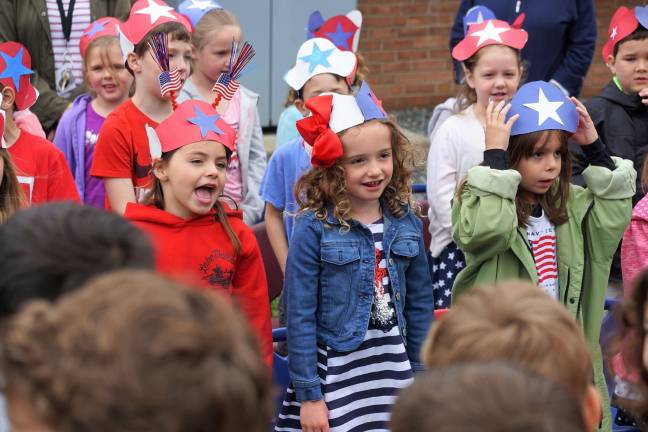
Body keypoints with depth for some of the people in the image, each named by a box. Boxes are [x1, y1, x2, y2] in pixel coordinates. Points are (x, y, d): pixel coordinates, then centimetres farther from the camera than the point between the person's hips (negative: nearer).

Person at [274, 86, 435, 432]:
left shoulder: (405, 223, 4)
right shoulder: (314, 228, -10)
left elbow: (420, 303, 11)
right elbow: (300, 316, -9)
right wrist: (307, 394, -10)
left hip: (393, 373, 4)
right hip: (334, 375, -4)